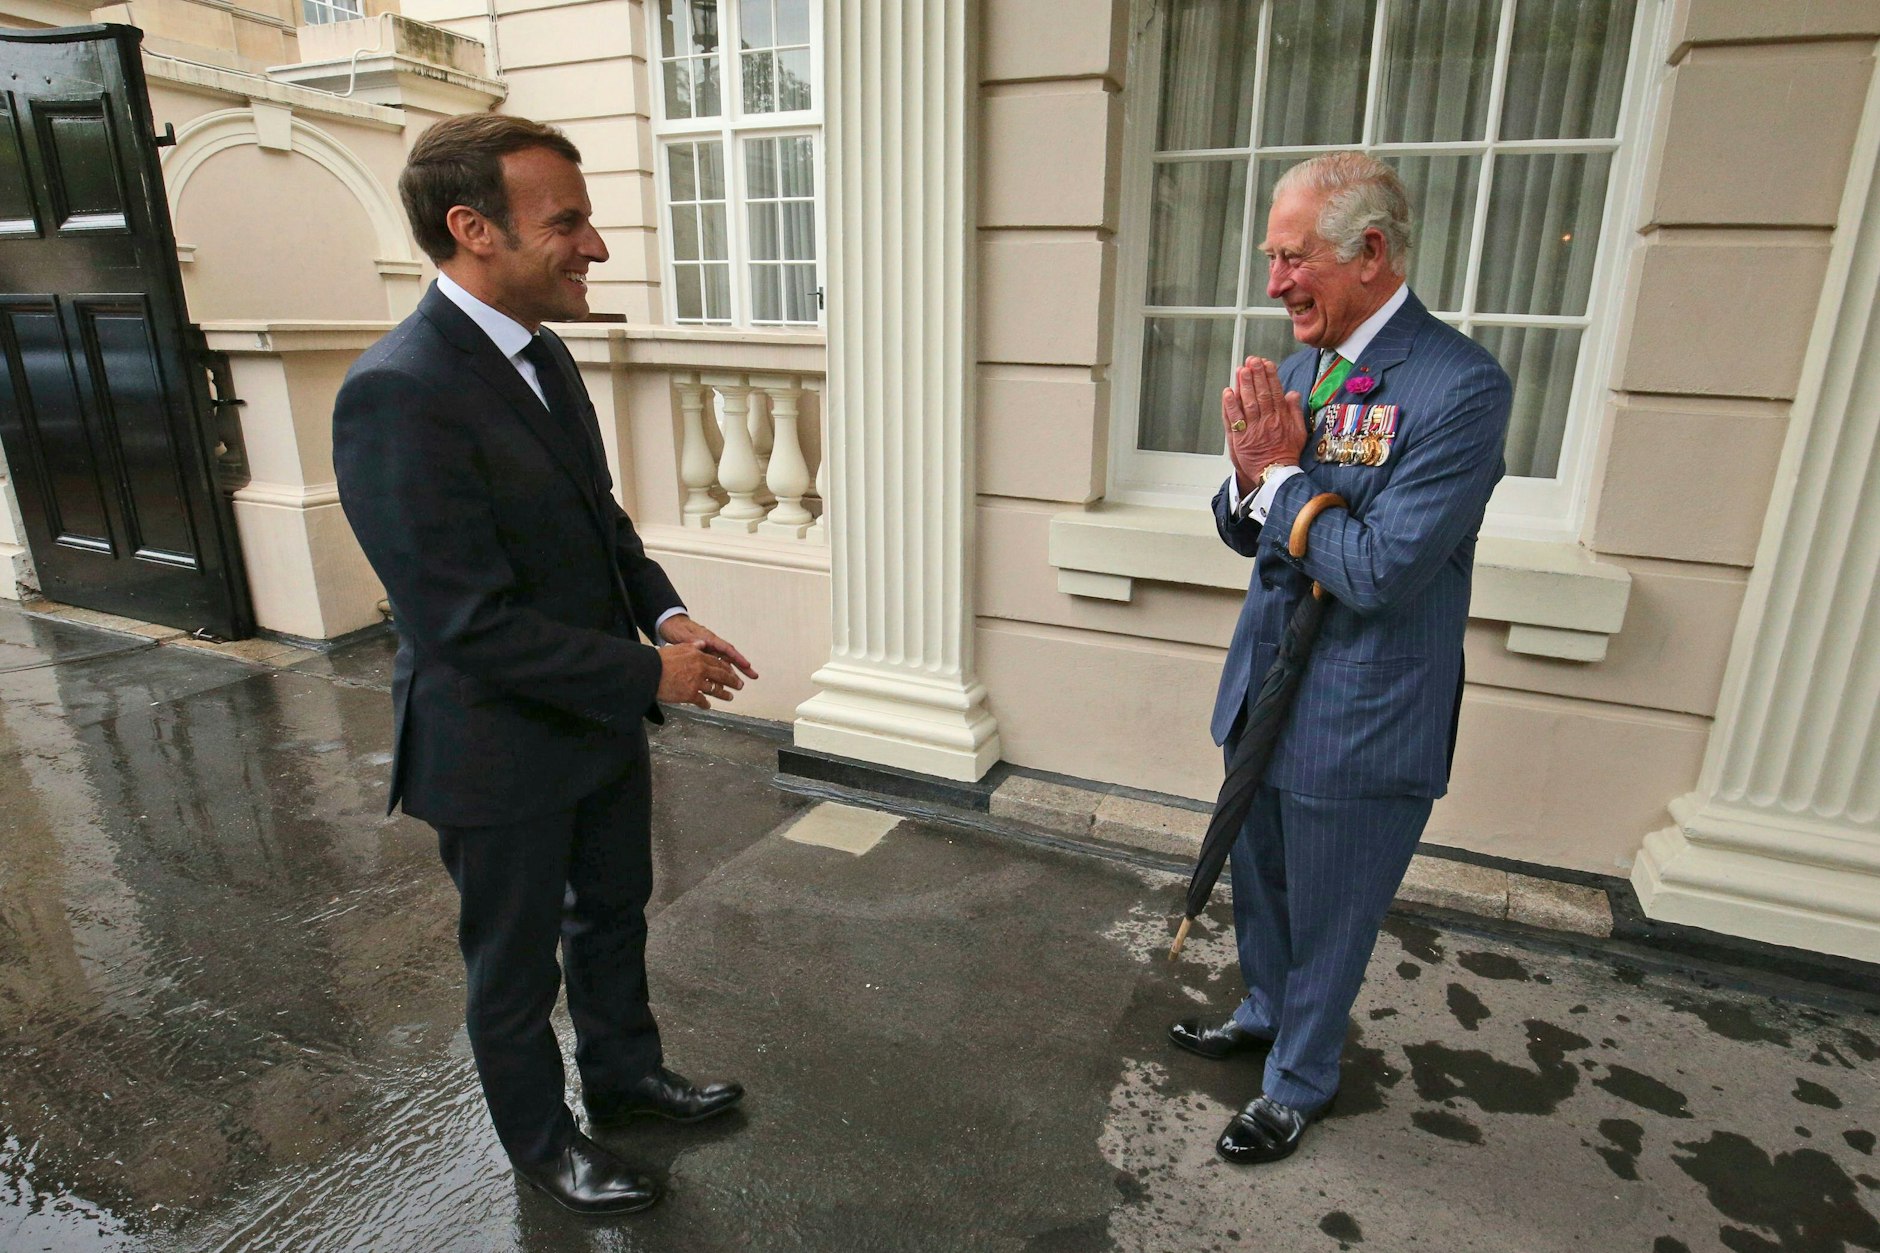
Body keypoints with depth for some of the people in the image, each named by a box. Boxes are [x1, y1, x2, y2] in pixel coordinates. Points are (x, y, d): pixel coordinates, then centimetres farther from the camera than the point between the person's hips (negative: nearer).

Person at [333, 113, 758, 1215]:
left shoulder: (541, 351, 1)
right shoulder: (398, 394, -27)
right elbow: (473, 624, -28)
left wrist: (664, 608, -3)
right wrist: (650, 673, -21)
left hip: (601, 715, 8)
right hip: (502, 748, -8)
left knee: (613, 912, 26)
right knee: (517, 964, 17)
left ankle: (625, 1072, 51)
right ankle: (541, 1140, 43)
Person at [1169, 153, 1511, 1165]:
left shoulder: (1460, 385, -20)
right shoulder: (1296, 368, 3)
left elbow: (1381, 571, -26)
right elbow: (1245, 531, 6)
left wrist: (1282, 474, -18)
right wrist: (1250, 473, -15)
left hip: (1360, 718, -7)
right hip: (1265, 688, 7)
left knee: (1327, 914, 14)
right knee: (1259, 880, 26)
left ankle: (1299, 1082, 39)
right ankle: (1265, 1015, 53)